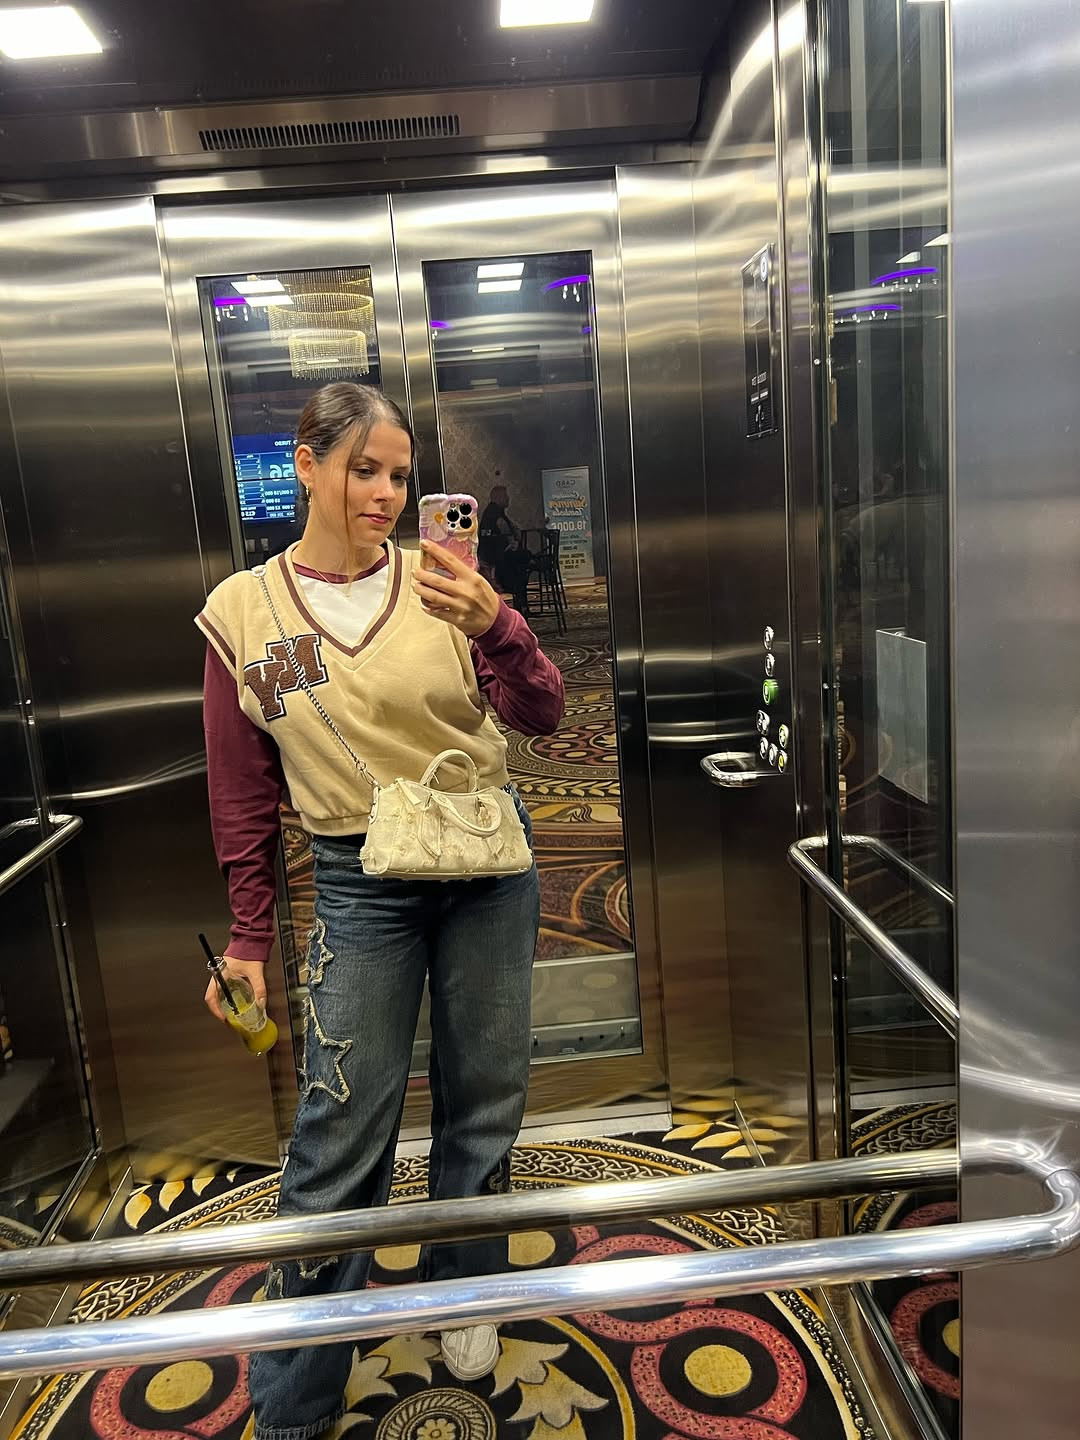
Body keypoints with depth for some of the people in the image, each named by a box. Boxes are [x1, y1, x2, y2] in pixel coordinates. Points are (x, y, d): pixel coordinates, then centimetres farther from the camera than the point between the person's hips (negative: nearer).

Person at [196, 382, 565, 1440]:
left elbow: (540, 718, -10)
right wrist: (249, 937, 5)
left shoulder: (436, 584, -3)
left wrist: (495, 627, -29)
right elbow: (242, 795, 2)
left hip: (489, 863, 2)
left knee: (482, 1102, 15)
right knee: (341, 1136, 1)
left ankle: (460, 1295, 42)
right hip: (360, 883, -1)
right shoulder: (241, 614, -4)